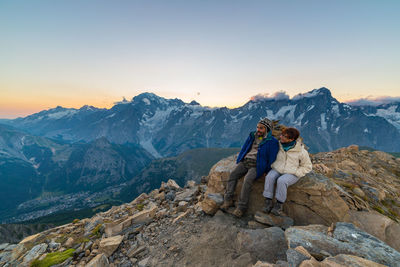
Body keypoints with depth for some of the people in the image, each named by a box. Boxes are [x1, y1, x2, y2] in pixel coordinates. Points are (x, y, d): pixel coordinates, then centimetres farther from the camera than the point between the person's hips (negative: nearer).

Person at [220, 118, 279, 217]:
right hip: (245, 161, 5)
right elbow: (244, 149, 17)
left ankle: (241, 206, -18)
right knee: (233, 175, -19)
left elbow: (272, 159, 1)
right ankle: (228, 200, -14)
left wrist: (266, 172, -3)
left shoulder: (272, 141, 0)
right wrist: (239, 162, 10)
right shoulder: (252, 136, 15)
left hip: (257, 166, -5)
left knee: (248, 180, -29)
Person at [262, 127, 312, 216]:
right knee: (269, 177, -28)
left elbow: (307, 167, 2)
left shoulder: (301, 151, -9)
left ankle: (279, 205, -15)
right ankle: (268, 202, -20)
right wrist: (273, 165, 1)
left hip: (291, 174, -3)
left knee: (281, 181, -33)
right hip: (277, 170, 3)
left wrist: (296, 173, -10)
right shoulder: (278, 145, -2)